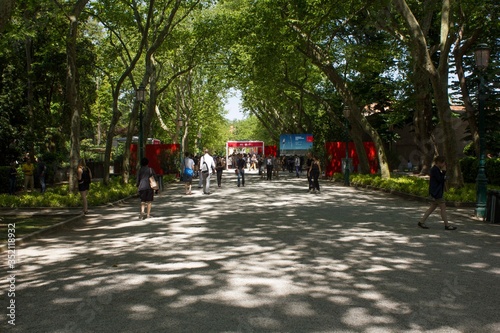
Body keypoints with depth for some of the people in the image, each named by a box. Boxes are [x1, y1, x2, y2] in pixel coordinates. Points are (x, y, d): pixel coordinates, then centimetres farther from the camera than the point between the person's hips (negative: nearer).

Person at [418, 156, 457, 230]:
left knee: (432, 207, 12)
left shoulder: (436, 169, 16)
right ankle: (447, 225, 3)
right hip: (436, 192, -11)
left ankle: (421, 222, 13)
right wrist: (444, 171, -14)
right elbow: (440, 180, -20)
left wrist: (443, 173, 5)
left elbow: (443, 179, 19)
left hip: (437, 192, 11)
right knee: (443, 207, -4)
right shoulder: (435, 170, -15)